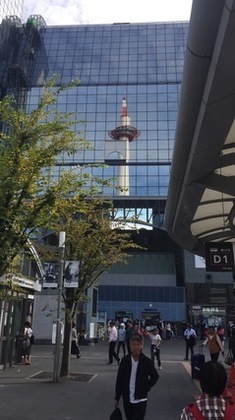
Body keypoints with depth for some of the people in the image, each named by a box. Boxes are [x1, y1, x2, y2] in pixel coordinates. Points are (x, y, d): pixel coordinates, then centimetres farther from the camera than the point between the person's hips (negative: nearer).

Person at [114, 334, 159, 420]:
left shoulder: (147, 361, -12)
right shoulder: (125, 360, -8)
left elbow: (155, 376, 3)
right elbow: (119, 379, -1)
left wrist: (147, 387, -8)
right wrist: (117, 397, 2)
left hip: (140, 400, -2)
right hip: (127, 399, 2)